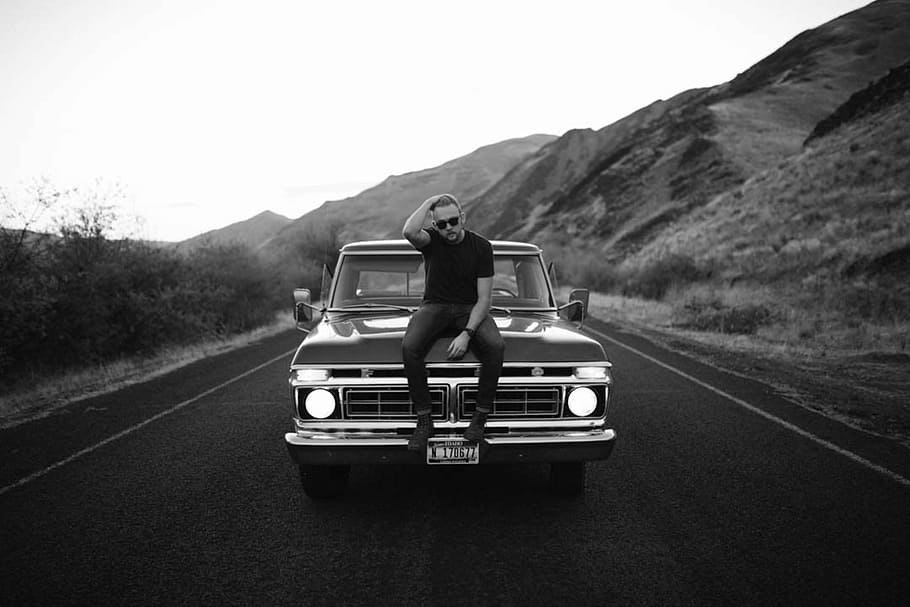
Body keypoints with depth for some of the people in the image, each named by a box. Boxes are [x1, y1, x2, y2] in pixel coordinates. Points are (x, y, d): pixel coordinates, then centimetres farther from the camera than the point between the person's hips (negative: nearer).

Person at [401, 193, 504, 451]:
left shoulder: (481, 247, -6)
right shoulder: (431, 240, -3)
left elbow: (484, 298, -9)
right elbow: (408, 232, -31)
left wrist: (467, 334, -23)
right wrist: (429, 203, -17)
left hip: (470, 309, 0)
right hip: (434, 306, 0)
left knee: (495, 346, -32)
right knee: (409, 347, -32)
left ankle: (480, 417, -20)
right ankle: (424, 420, -23)